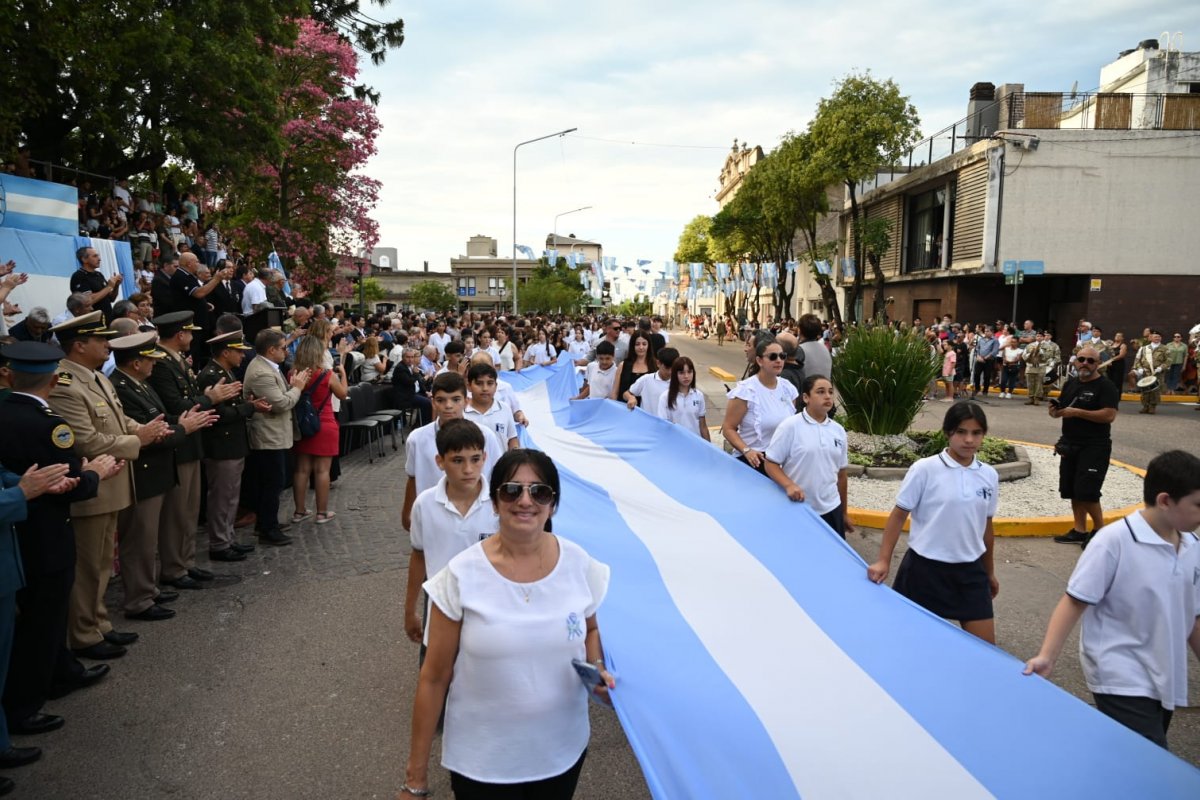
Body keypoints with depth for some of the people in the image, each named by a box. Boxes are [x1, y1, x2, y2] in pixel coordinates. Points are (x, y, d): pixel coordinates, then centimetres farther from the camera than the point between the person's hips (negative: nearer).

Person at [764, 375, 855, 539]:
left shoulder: (838, 431, 7)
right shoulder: (790, 426, -8)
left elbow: (841, 474, 14)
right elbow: (771, 463, -7)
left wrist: (844, 513, 18)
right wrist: (789, 485, -25)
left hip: (830, 510, 5)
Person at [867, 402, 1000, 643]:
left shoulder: (989, 476, 3)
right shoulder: (924, 470, -11)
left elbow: (986, 527, 14)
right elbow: (899, 515, -6)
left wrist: (989, 572, 20)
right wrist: (883, 561, -11)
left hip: (970, 570, 4)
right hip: (925, 567, -4)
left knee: (984, 645, 3)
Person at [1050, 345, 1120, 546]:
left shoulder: (1106, 387, -10)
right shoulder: (1070, 384, 11)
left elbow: (1109, 415, -22)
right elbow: (1059, 409, 19)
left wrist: (1077, 412, -24)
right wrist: (1055, 410, -5)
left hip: (1095, 447, -7)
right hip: (1070, 444, 7)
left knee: (1087, 492, -11)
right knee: (1073, 490, 10)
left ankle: (1100, 530, 7)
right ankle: (1079, 531, 20)